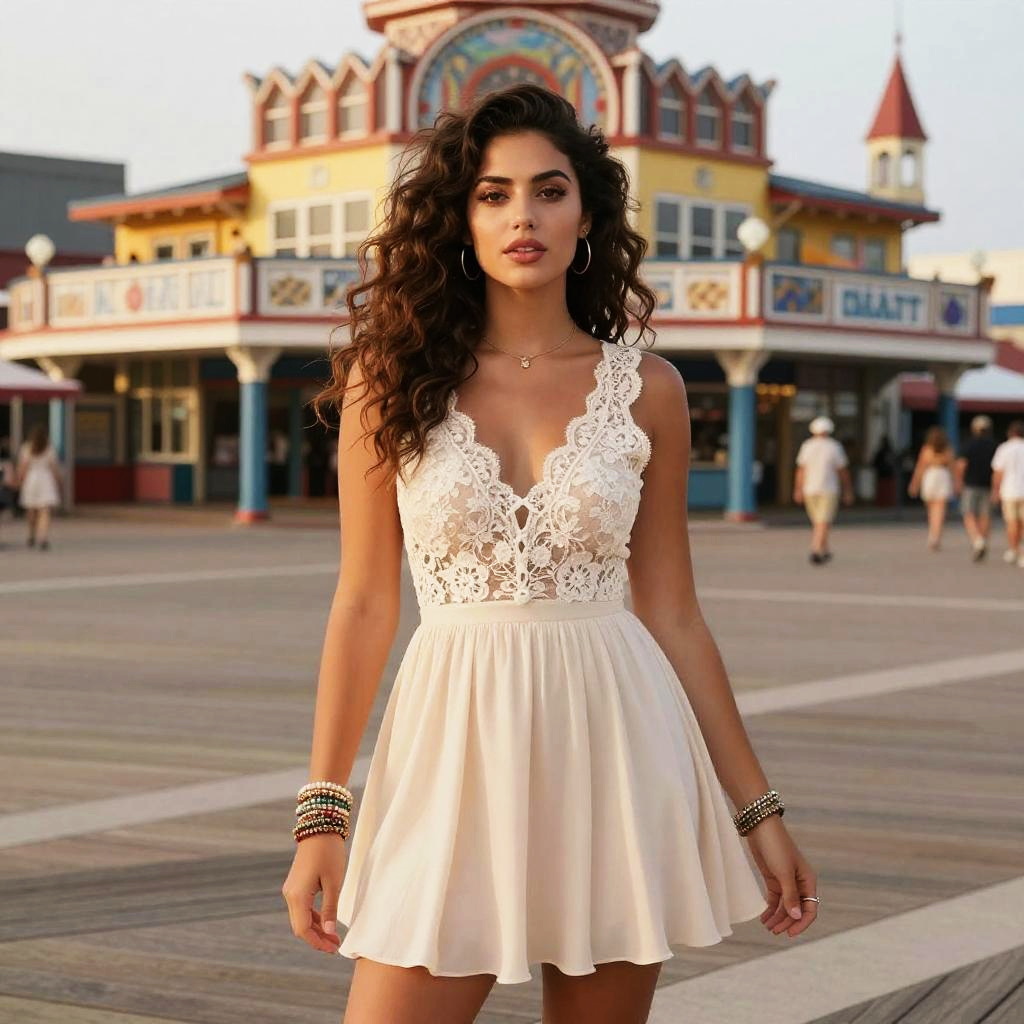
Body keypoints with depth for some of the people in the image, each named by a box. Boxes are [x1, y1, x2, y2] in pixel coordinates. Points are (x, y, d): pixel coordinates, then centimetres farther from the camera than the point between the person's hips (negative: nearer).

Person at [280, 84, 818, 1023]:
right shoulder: (394, 377, 1)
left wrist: (756, 807, 7)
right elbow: (364, 604, 2)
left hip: (615, 744, 1)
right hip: (456, 743, -1)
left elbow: (672, 612, 7)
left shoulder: (646, 389, 3)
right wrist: (322, 813, -2)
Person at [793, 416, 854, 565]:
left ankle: (825, 552, 26)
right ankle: (816, 550, -23)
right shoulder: (834, 447, -4)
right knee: (823, 524, -7)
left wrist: (798, 490, 6)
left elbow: (801, 470, 1)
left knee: (817, 523, 18)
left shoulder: (807, 446, 2)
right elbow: (843, 471, -1)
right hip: (828, 490, -3)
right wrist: (848, 491, 7)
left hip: (809, 490, 3)